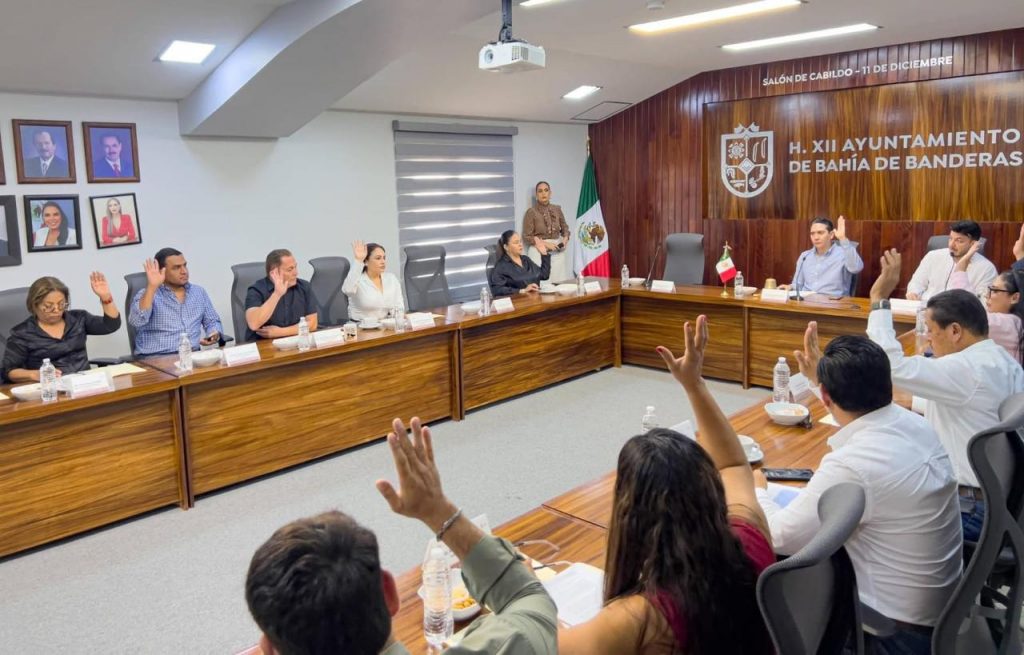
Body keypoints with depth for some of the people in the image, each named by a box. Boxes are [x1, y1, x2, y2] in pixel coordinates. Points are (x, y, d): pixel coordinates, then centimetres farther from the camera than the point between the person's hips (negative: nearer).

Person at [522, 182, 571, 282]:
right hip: (539, 252, -4)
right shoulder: (531, 212, -6)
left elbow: (564, 227, 19)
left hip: (557, 252, 4)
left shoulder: (557, 209, 8)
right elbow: (526, 236, -7)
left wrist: (565, 239, -2)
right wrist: (546, 244, -15)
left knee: (561, 281, -1)